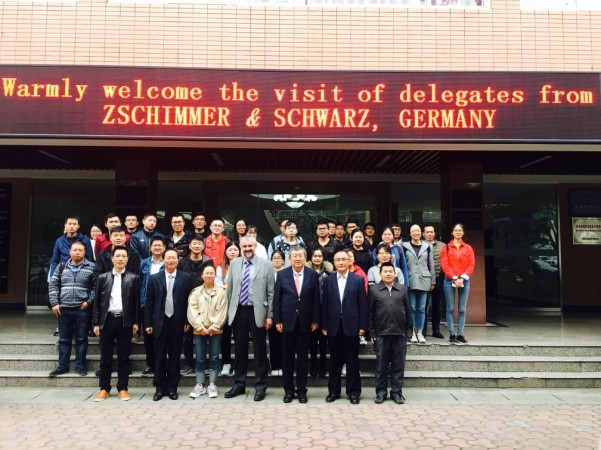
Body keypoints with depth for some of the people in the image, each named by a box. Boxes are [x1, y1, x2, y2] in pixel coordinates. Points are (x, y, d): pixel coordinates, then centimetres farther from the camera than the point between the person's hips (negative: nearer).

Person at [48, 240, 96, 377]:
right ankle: (63, 365, 20)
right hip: (63, 308, 3)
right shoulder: (62, 266, 8)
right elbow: (53, 285, 7)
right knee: (64, 339, 11)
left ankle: (80, 365, 14)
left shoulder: (91, 267, -1)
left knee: (81, 338, 5)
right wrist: (54, 303, -1)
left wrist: (89, 302, -10)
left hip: (82, 309, -3)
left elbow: (96, 287, -3)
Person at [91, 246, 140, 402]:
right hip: (107, 320, 1)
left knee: (124, 356, 5)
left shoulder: (133, 278, 4)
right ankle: (104, 388, 17)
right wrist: (96, 323, 2)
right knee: (105, 357, 7)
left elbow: (137, 301, 3)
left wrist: (136, 322, -2)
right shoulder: (103, 278, 7)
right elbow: (97, 301, 6)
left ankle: (123, 388, 14)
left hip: (125, 321, -1)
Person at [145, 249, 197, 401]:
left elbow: (189, 300, 0)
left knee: (175, 356, 7)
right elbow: (149, 302, 4)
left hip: (177, 322, -1)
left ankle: (172, 387, 18)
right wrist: (148, 323, 0)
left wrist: (187, 321, -4)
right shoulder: (155, 278, 4)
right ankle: (159, 387, 17)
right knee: (160, 356, 6)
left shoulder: (187, 278, 1)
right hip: (160, 322, 1)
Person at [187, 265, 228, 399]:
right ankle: (200, 385, 15)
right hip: (199, 330, 1)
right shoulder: (195, 292, 4)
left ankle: (212, 385, 12)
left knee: (214, 358, 4)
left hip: (216, 330, -1)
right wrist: (200, 327, -11)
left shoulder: (221, 291, 1)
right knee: (200, 359, 5)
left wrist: (213, 327, -11)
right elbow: (192, 311, -2)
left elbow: (222, 312, -4)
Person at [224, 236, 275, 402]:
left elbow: (271, 292, -3)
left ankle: (260, 386, 17)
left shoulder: (266, 265, -3)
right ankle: (239, 384, 26)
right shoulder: (234, 264, 7)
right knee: (240, 350, 13)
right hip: (238, 311, 3)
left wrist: (270, 315, -7)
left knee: (260, 351, 5)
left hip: (257, 312, -3)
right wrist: (229, 311, 6)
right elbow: (229, 290, 10)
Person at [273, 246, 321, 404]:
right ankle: (288, 390, 20)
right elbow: (277, 299, 0)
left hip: (305, 322, 0)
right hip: (287, 321, 0)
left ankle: (302, 390, 19)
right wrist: (277, 320, -5)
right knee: (287, 357, 8)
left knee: (303, 357, 8)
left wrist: (316, 320, -3)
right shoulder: (282, 275, 0)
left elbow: (316, 299, 1)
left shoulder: (313, 275, 0)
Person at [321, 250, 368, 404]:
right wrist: (324, 326, 0)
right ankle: (334, 390, 21)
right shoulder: (328, 280, 5)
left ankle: (353, 391, 17)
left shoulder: (358, 280, 0)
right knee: (335, 360, 10)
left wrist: (362, 326, -5)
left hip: (351, 326, -1)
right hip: (333, 326, 2)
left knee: (352, 361, 6)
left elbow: (363, 304, -1)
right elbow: (324, 304, 4)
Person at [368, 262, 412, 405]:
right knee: (381, 365, 6)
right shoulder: (374, 290, 3)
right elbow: (370, 313, 2)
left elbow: (408, 311, 8)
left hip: (399, 334, 1)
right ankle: (381, 392, 17)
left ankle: (396, 392, 17)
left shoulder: (403, 289, 7)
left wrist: (409, 330, 3)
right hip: (381, 334, -1)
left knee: (398, 365, 7)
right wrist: (372, 332, -2)